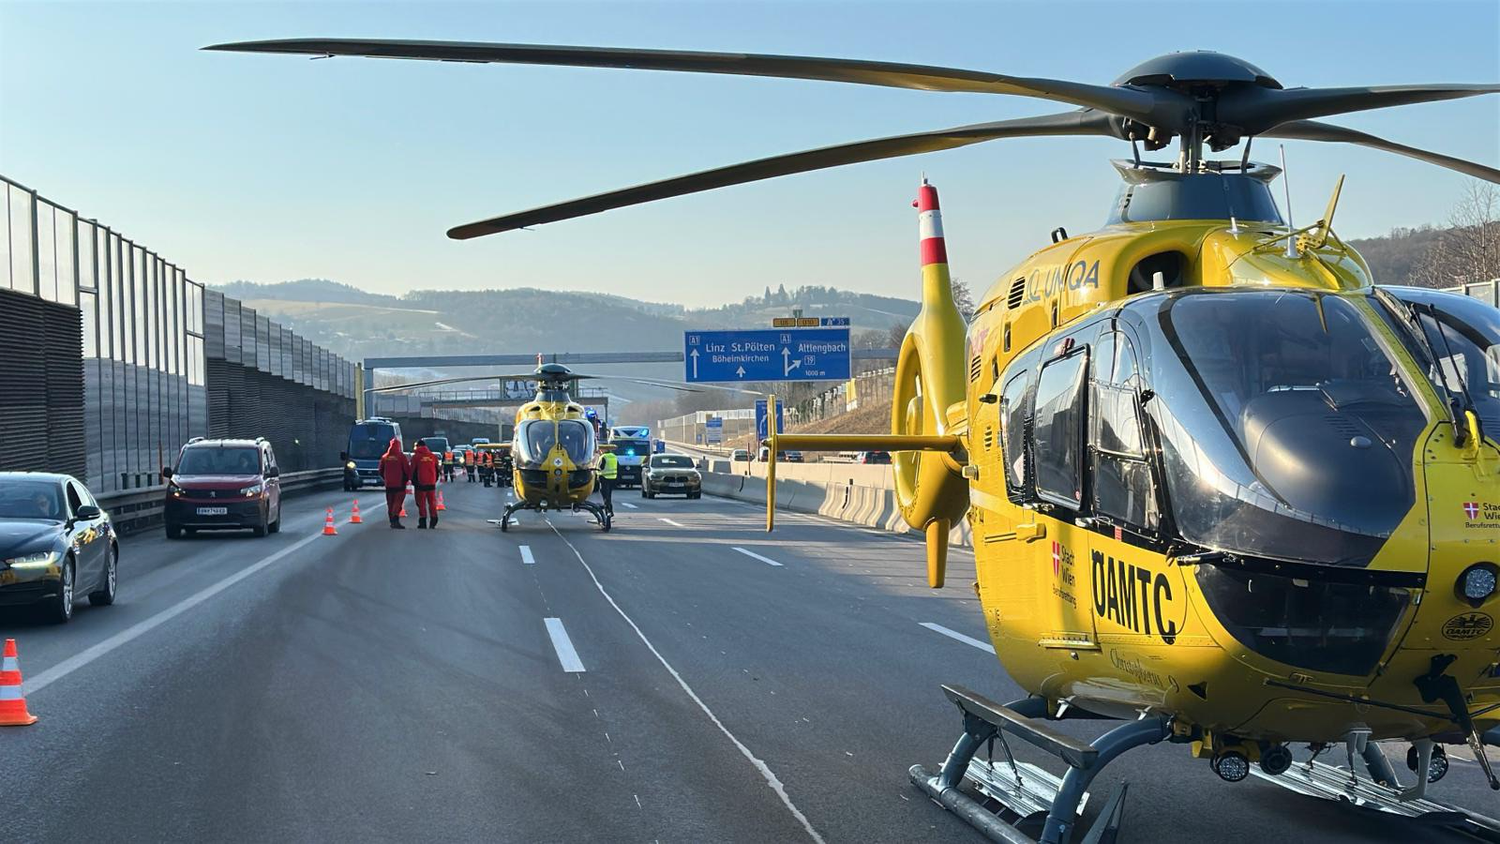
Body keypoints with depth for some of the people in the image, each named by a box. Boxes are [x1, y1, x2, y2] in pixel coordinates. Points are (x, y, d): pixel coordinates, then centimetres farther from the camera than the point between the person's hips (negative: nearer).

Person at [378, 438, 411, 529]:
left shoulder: (384, 457, 5)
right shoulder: (401, 456, -9)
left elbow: (381, 471, 12)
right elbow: (407, 470, -8)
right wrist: (408, 478, 9)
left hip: (388, 484, 4)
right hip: (399, 484, -4)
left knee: (390, 504, 12)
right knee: (398, 502, -6)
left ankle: (392, 521, 15)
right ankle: (395, 520, -21)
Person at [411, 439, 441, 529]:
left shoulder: (416, 457, -5)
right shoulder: (433, 456, 7)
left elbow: (412, 471, -3)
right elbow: (437, 470, 13)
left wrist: (413, 481, 10)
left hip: (420, 483, -3)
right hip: (431, 483, 3)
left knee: (421, 502, 1)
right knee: (432, 502, 11)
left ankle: (423, 522, -1)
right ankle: (433, 521, 9)